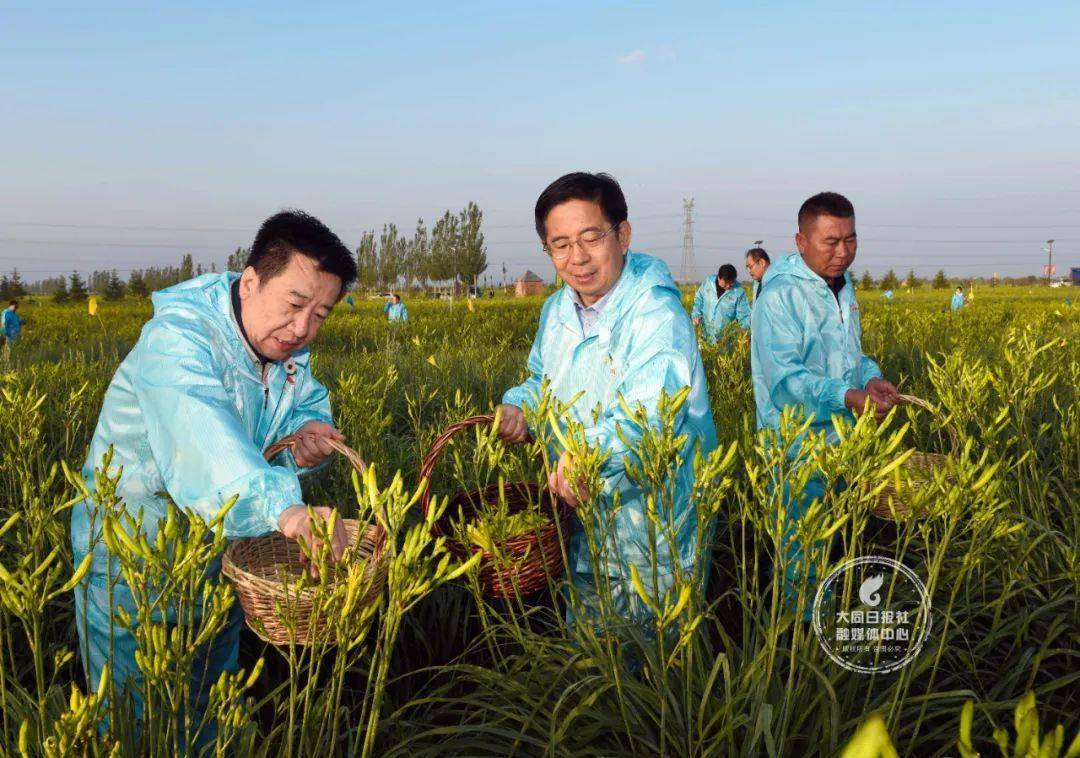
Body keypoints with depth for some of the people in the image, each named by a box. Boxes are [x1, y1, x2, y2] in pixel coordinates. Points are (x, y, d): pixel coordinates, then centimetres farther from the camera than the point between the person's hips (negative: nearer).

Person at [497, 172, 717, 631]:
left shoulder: (656, 316, -23)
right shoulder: (556, 310, 4)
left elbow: (651, 415, -36)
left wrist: (590, 450, -55)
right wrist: (519, 407, -3)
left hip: (657, 543, -7)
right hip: (584, 532, 8)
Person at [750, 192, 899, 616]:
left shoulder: (842, 287, 9)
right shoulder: (780, 295, -19)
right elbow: (784, 378, -26)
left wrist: (871, 377, -2)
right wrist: (848, 397, -35)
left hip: (842, 438, 8)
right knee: (803, 546, 2)